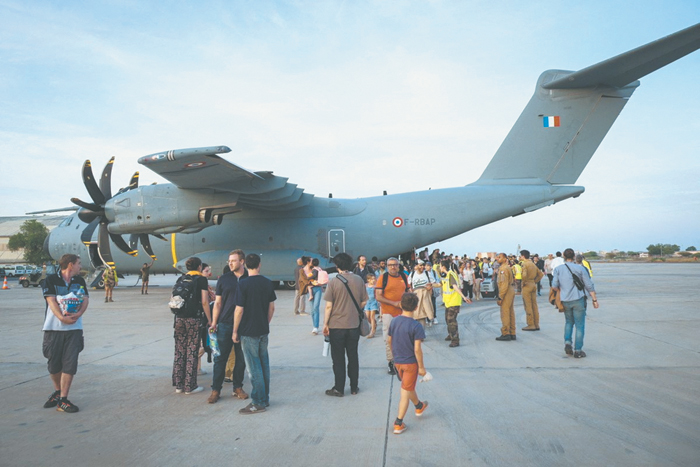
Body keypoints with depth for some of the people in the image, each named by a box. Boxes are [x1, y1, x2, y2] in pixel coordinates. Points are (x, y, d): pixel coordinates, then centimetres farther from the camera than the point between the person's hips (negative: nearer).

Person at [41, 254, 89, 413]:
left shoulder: (80, 281, 10)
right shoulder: (51, 280, -2)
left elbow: (86, 300, 2)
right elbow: (51, 301, -11)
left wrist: (78, 314, -16)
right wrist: (62, 318, -24)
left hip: (74, 328, 2)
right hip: (53, 328, -2)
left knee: (70, 363, -4)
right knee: (54, 364, 8)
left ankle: (62, 400, 2)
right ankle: (57, 391, 33)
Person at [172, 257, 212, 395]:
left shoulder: (181, 279, 11)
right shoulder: (201, 279, -3)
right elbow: (204, 302, -9)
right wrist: (209, 319, -3)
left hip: (179, 319, 5)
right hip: (194, 319, -5)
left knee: (179, 352, 10)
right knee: (191, 353, 2)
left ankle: (178, 385, 18)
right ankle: (190, 386, 7)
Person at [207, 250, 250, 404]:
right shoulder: (223, 279, 3)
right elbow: (218, 303, 5)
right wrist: (214, 323, 0)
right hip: (225, 324, 0)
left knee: (241, 358, 9)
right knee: (220, 358, 3)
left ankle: (238, 387, 23)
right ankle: (216, 390, 14)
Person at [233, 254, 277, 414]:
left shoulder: (243, 284, -14)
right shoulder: (268, 283, 3)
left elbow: (239, 310, -13)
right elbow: (271, 307, 8)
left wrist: (235, 331, -4)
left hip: (248, 331, -6)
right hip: (264, 331, 6)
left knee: (254, 367, 0)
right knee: (264, 364, 14)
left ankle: (258, 403, 7)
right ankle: (265, 399, 23)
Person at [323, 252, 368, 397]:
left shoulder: (334, 282, -12)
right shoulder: (358, 280, -3)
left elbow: (329, 306, -11)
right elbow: (364, 302, 2)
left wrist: (325, 323, -2)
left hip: (336, 325, -3)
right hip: (354, 325, 3)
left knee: (338, 358, 8)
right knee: (353, 357, 14)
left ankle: (339, 389, 15)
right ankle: (354, 387, 22)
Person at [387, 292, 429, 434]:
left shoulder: (394, 321, -4)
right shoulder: (416, 326, -22)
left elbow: (389, 340, 7)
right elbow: (417, 349, -22)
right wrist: (421, 367, -11)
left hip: (397, 361, 6)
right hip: (410, 363, -6)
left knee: (409, 386, 27)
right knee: (405, 393, 4)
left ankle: (419, 406, 51)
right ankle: (398, 425, 8)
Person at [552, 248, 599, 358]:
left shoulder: (558, 269, 1)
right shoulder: (580, 268, -3)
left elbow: (554, 286, -2)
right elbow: (589, 286, -3)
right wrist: (594, 300, 3)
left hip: (565, 301, 3)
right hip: (578, 300, -2)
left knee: (569, 322, 22)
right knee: (580, 325, 5)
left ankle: (567, 342, 5)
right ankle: (578, 350, 5)